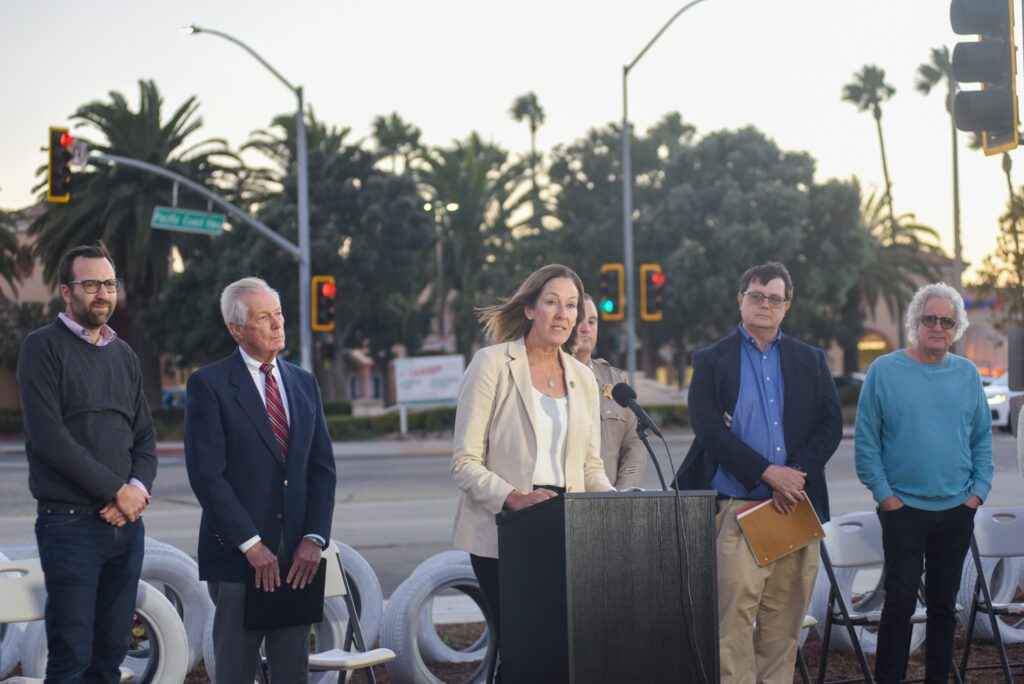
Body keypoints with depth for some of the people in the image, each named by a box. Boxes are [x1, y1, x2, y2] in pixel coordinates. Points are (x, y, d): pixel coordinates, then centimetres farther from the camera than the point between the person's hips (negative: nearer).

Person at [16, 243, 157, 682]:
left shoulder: (124, 355, 15)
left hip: (126, 523, 6)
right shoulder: (43, 348, -4)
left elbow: (144, 436, 14)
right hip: (71, 524, -6)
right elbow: (48, 436, -13)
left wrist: (139, 488, -7)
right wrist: (117, 490, -12)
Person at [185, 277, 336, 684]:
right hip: (237, 555, -4)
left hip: (296, 557, 5)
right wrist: (250, 544, -14)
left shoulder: (304, 384, 13)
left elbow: (322, 467, 10)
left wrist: (314, 537, -3)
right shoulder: (208, 385, -4)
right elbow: (207, 474, -11)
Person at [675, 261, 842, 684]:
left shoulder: (811, 361, 16)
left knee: (785, 618, 3)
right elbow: (709, 429, -4)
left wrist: (796, 475, -9)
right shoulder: (712, 361, 7)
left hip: (794, 506, 3)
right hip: (737, 506, -3)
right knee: (734, 613, -11)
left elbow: (831, 426, 8)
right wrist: (768, 472, -13)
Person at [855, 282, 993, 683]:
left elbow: (983, 439, 12)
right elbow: (866, 442, -2)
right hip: (904, 510, -3)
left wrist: (978, 491, 2)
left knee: (944, 605, 10)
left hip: (957, 513, 3)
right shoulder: (884, 371, -3)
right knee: (900, 604, -4)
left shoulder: (967, 375, 8)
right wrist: (884, 494, -7)